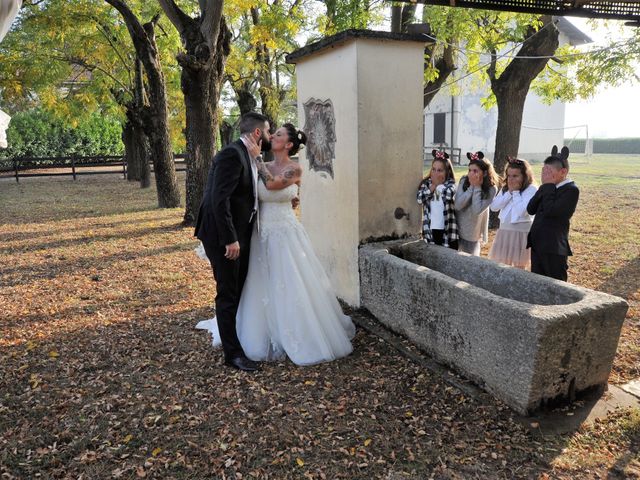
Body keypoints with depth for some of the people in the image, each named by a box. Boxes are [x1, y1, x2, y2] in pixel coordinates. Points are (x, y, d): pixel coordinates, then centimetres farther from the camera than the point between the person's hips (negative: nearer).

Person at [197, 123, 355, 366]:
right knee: (263, 286, 11)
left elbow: (272, 184, -23)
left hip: (285, 234, -5)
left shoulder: (295, 169, -6)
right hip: (262, 234, 5)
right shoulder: (264, 167, 8)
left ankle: (301, 337, 19)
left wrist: (256, 157, -12)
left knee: (291, 285, 1)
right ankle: (267, 335, 28)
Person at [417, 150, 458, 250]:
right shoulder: (426, 183, 4)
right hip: (430, 228, 2)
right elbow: (420, 199, -12)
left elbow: (448, 194, -24)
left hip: (447, 228, -2)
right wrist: (432, 186, -12)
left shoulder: (450, 183, -1)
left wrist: (438, 183, -9)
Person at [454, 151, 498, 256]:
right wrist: (471, 186, -21)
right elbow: (458, 205, -18)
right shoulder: (464, 181, -8)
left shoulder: (491, 189, -13)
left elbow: (477, 211, -24)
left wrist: (477, 187, -21)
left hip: (473, 234, -2)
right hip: (456, 230, 2)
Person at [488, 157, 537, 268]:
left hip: (522, 232, -6)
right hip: (504, 231, 6)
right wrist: (509, 192, -7)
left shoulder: (531, 189, -11)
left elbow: (522, 211, -23)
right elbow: (493, 207, -4)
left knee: (519, 268, 6)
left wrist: (515, 192, -12)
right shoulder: (505, 188, 8)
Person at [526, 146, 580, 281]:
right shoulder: (550, 188, 12)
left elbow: (550, 210, -24)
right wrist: (544, 186, -3)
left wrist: (548, 185, -13)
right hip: (537, 246, 8)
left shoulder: (571, 190, -12)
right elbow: (530, 209, 4)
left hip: (554, 249, -8)